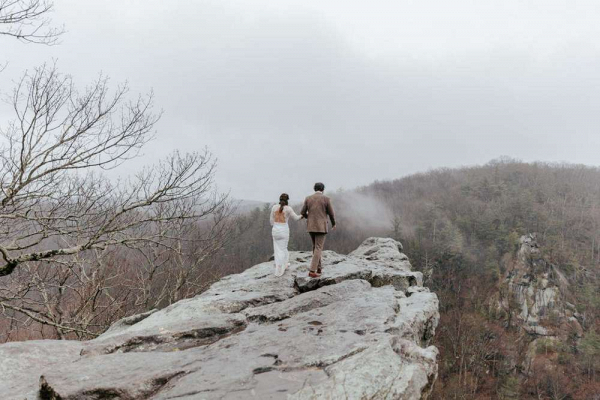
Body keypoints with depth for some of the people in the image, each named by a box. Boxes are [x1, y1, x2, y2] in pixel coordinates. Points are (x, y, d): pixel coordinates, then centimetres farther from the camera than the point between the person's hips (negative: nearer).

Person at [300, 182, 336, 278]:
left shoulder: (308, 199, 2)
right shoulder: (326, 199, -8)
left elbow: (302, 213, 6)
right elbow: (331, 214, -3)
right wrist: (333, 223, 17)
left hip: (310, 227, 4)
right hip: (321, 227, -4)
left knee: (315, 247, 21)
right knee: (318, 249, -4)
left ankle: (318, 268, 26)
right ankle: (312, 271, -13)